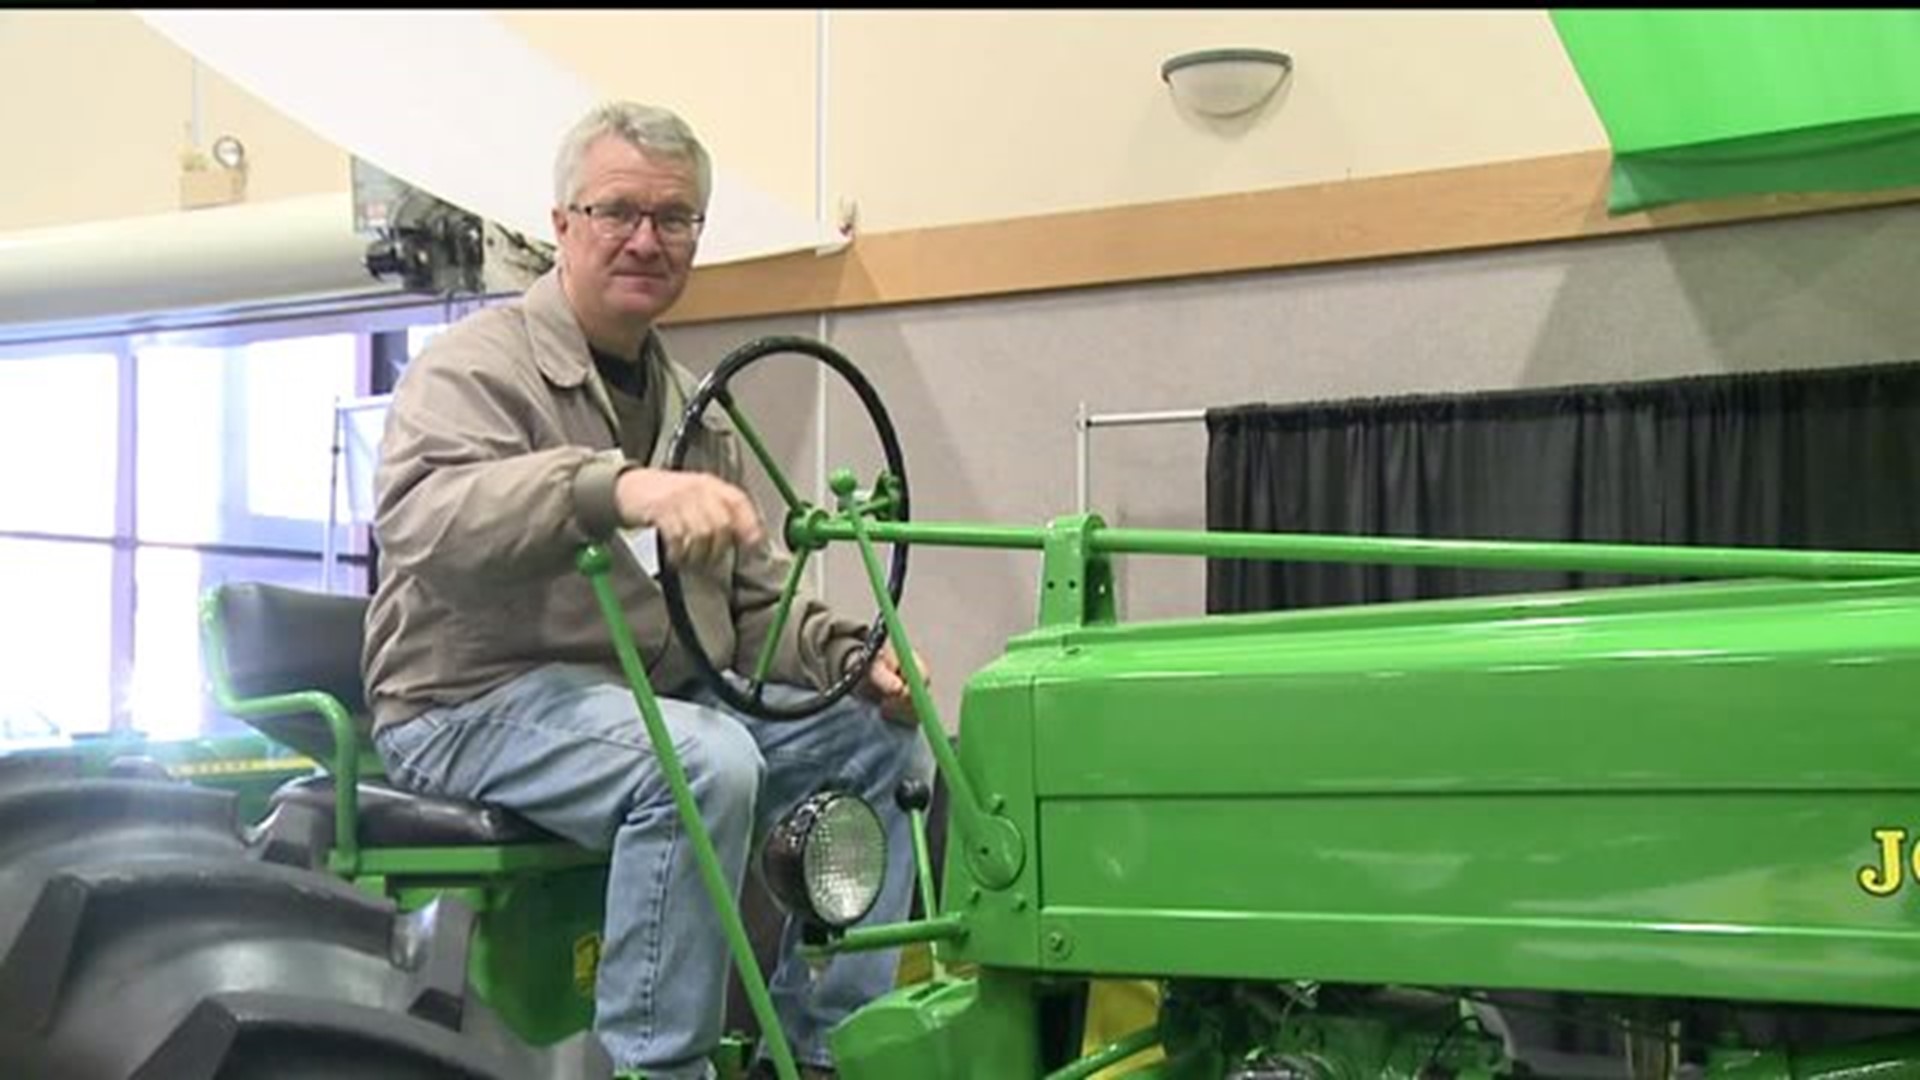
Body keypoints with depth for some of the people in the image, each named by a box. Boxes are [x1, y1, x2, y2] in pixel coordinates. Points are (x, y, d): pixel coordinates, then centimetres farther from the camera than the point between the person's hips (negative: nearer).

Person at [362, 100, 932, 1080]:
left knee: (883, 740, -4)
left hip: (662, 701, 8)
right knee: (705, 762, -33)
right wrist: (615, 487, -45)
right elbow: (417, 513, -29)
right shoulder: (477, 364, -6)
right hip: (482, 701, -8)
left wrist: (853, 656, -3)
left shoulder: (689, 408, 16)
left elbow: (754, 603, 18)